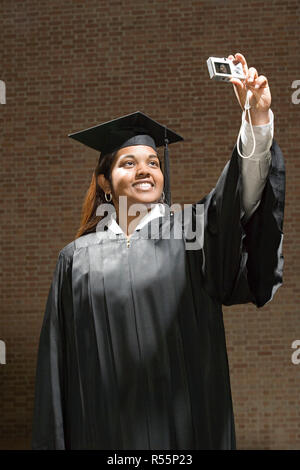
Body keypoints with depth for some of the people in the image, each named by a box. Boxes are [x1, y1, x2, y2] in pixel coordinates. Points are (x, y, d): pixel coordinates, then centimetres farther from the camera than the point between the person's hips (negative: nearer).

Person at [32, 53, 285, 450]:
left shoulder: (189, 232, 5)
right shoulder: (78, 257, 7)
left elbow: (243, 193, -14)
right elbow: (57, 364, 7)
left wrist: (259, 119, -30)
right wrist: (53, 440, 2)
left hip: (185, 426, 0)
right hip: (104, 428, 1)